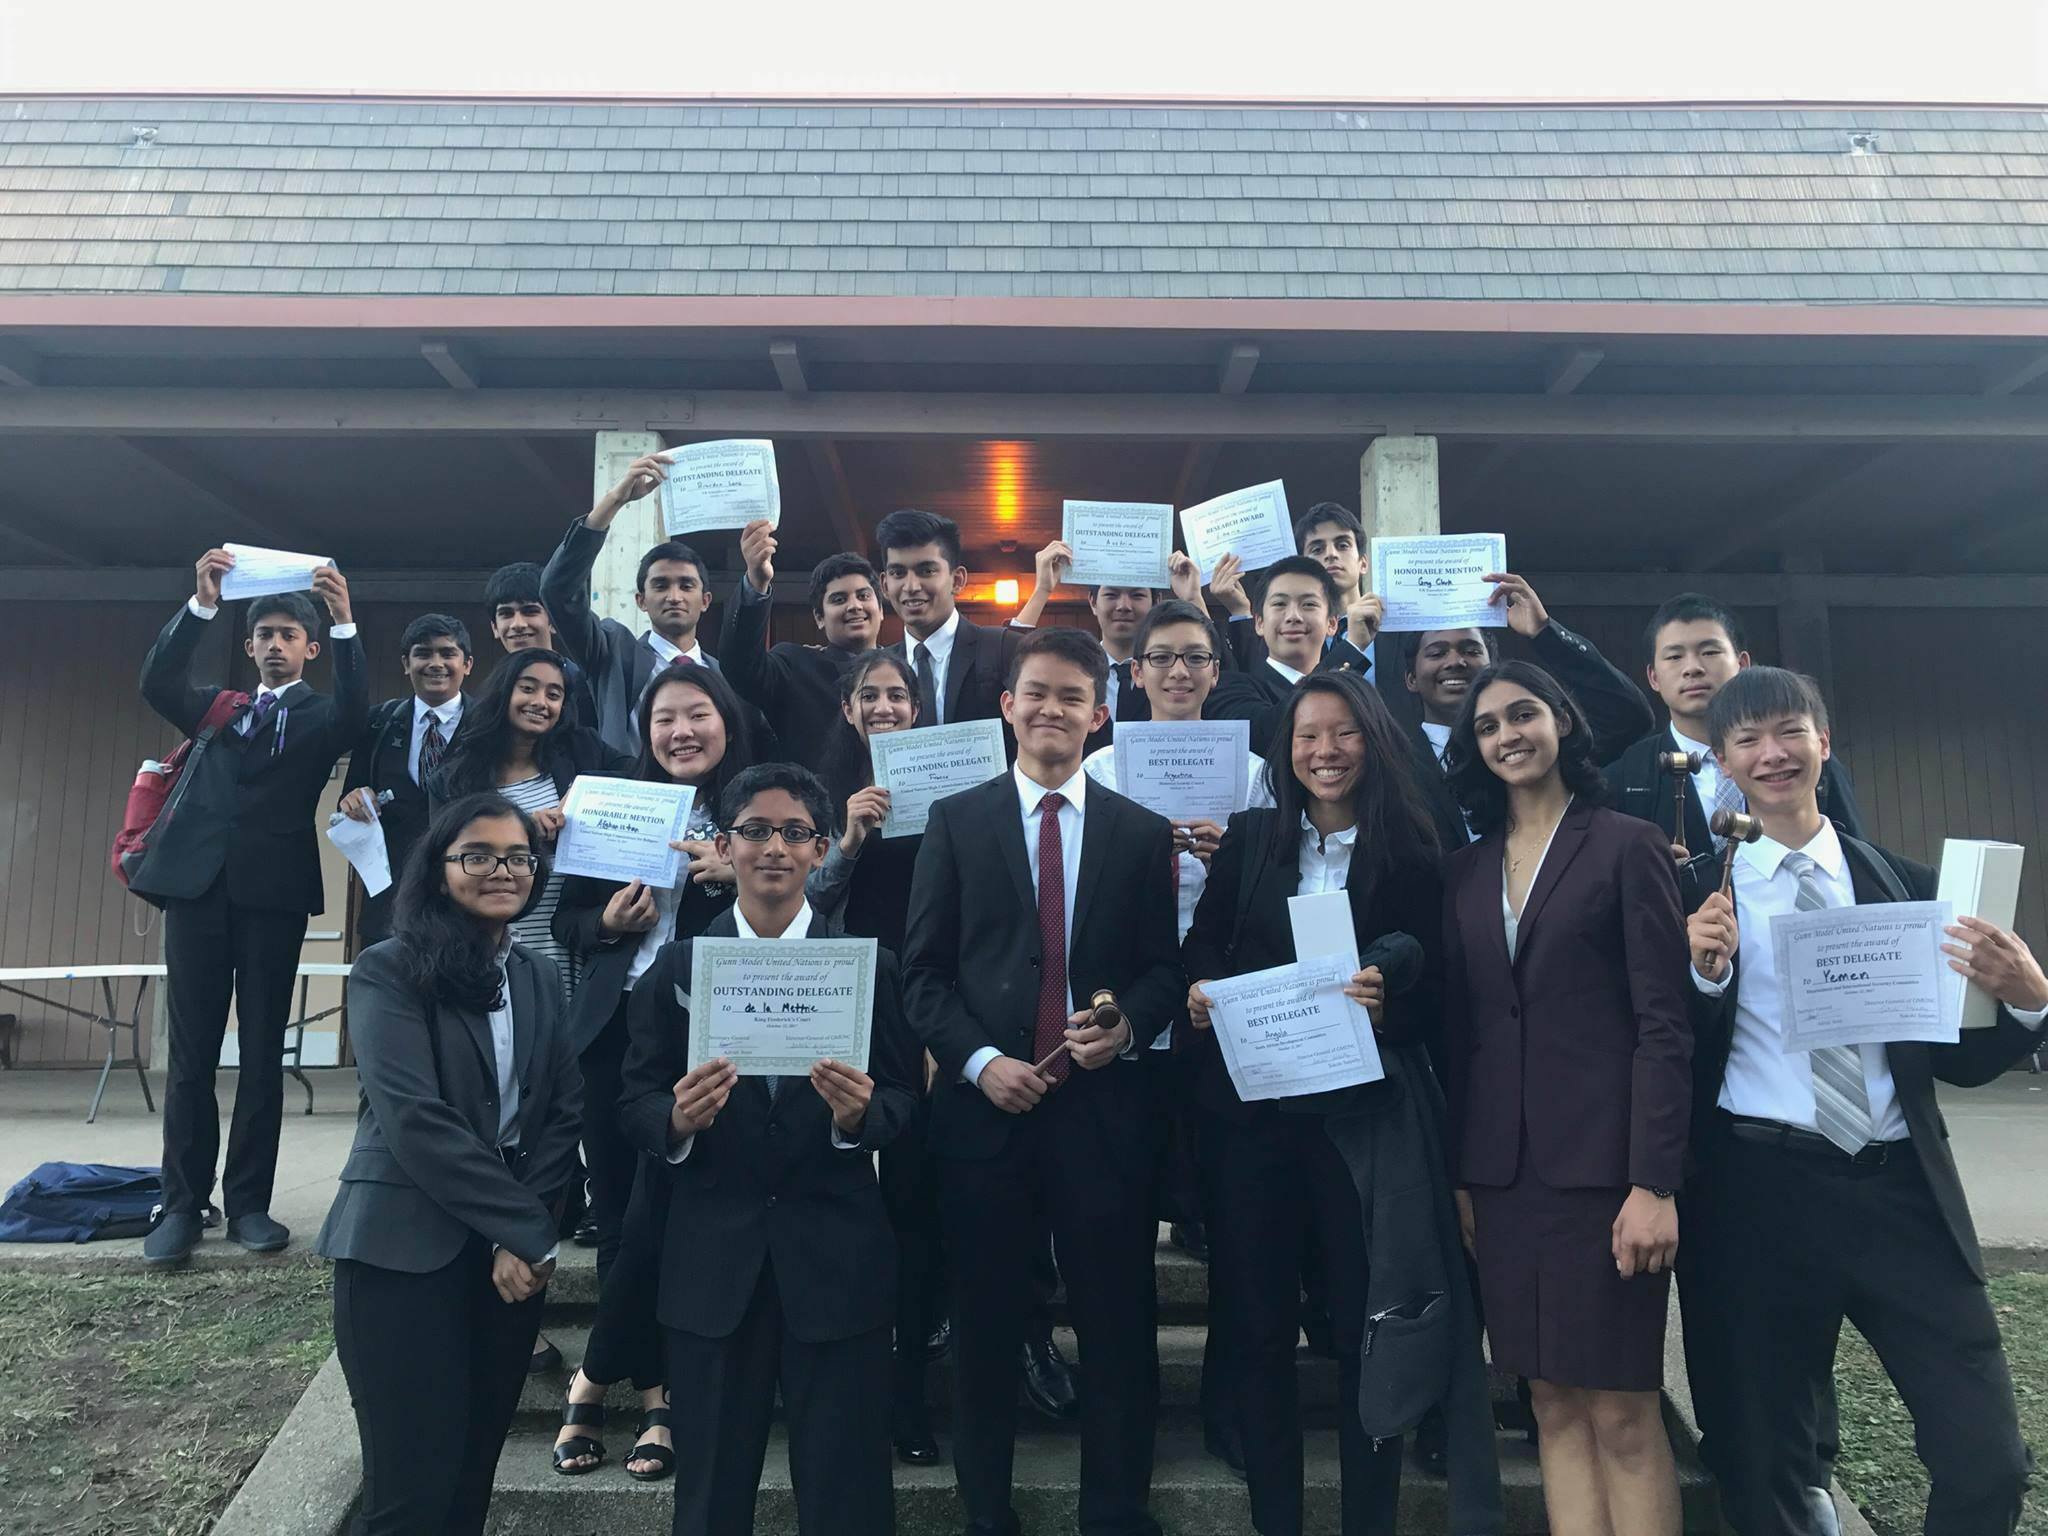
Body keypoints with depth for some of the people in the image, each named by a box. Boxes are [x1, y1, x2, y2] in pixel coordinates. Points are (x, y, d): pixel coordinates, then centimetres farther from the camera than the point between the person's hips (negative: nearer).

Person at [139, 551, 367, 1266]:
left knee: (262, 1053, 1)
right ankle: (183, 1203, 6)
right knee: (190, 1053, 1)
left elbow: (356, 709, -12)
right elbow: (157, 684, 0)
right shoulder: (216, 706, 20)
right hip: (199, 883, 2)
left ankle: (249, 1202, 7)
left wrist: (345, 620, -24)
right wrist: (201, 603, -11)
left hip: (274, 892, -2)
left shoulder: (320, 716, 11)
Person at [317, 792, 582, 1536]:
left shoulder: (539, 977, 11)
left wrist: (522, 1233, -8)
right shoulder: (389, 970, -5)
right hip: (407, 1251, -5)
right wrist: (525, 1228, -15)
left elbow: (565, 1112, 6)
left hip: (514, 1251, 5)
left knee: (475, 1470, 13)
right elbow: (413, 1116, -15)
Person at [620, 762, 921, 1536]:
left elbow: (905, 1097, 0)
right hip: (712, 1259, 1)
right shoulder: (676, 965, 3)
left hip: (837, 1256, -1)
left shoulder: (870, 964, 2)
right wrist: (676, 1121, -19)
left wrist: (860, 1113, -21)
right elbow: (636, 1102, 3)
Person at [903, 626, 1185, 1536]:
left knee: (1118, 1324, 7)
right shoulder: (955, 821, 4)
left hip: (1104, 1107, 1)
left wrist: (1127, 1027, -12)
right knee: (987, 1325, 11)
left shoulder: (1143, 832, 7)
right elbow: (923, 970, 1)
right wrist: (980, 1060, -10)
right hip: (984, 1103, 0)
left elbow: (1163, 967, 8)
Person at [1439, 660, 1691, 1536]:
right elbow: (1457, 1031, 12)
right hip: (1502, 1170, 5)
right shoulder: (1464, 872, 12)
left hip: (1602, 1163, -4)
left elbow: (1664, 1025, -8)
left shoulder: (1624, 847, -2)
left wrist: (1654, 1182, -14)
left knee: (1622, 1412, 0)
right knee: (1555, 1405, 9)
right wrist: (1455, 1175, 8)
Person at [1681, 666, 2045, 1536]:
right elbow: (1674, 1058, -1)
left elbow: (1958, 1061, 10)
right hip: (1761, 1195, -1)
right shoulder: (1697, 891, 2)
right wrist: (1705, 972, -18)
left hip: (1903, 1192, 2)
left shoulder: (1903, 883, 9)